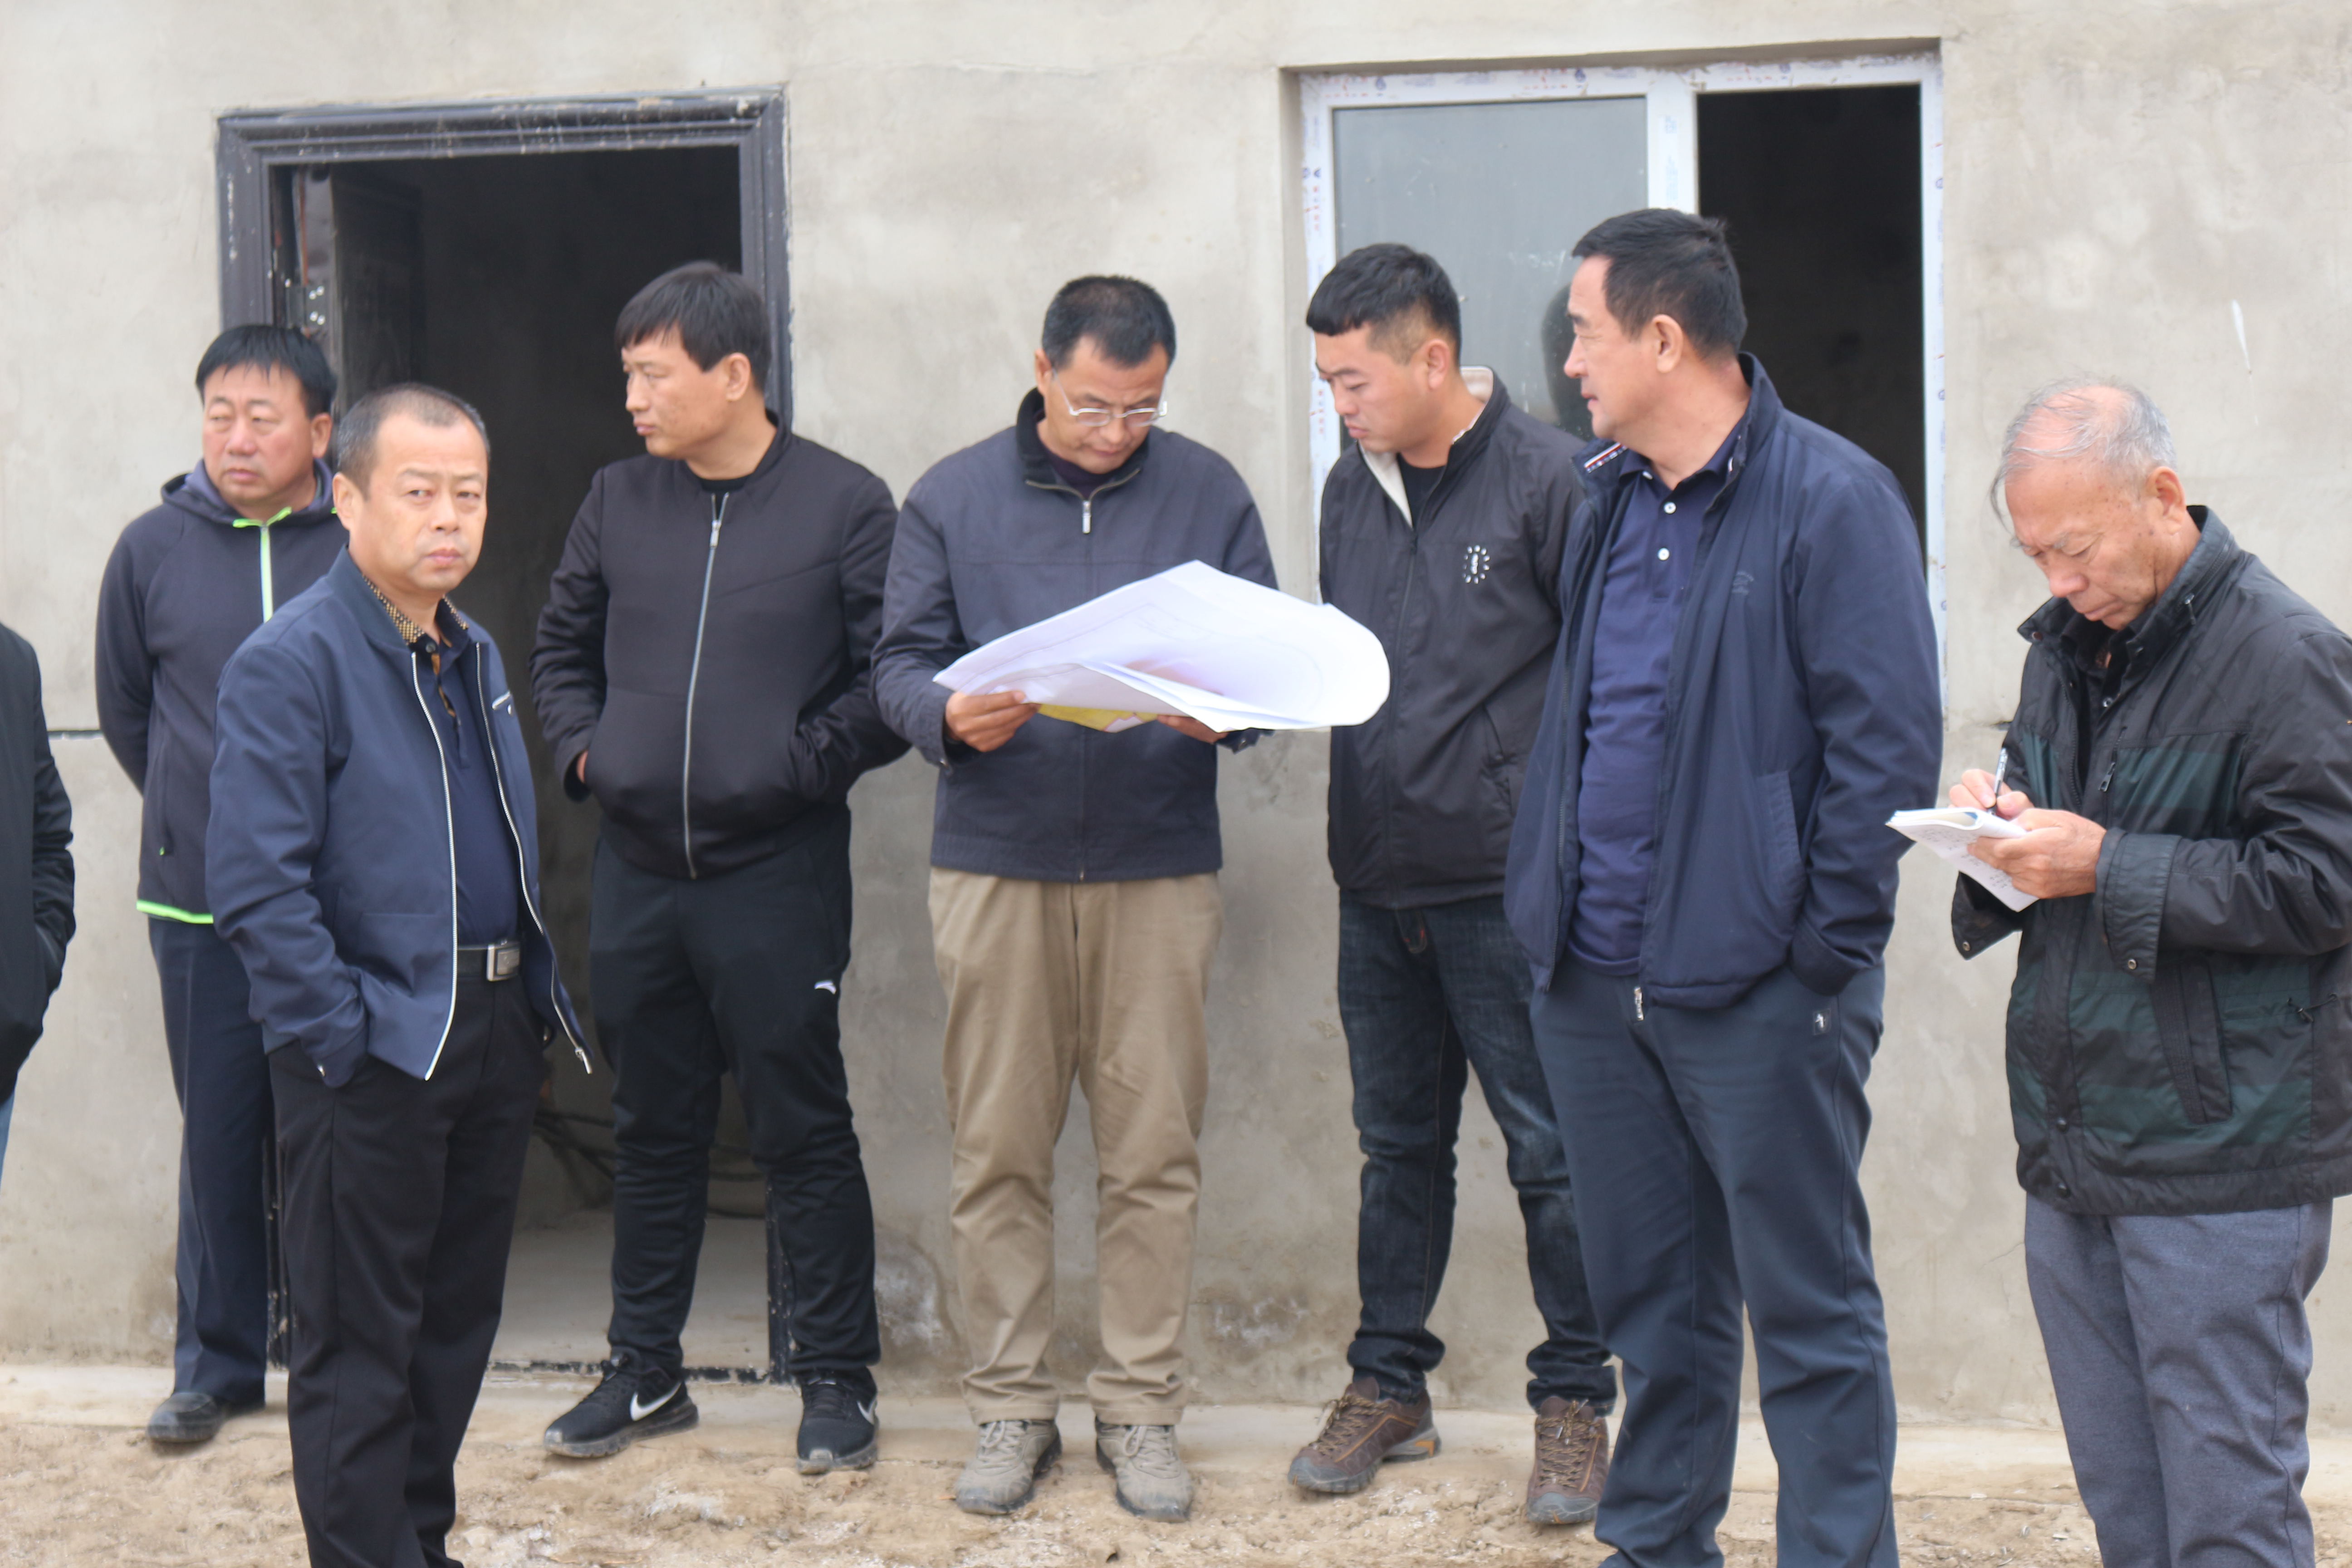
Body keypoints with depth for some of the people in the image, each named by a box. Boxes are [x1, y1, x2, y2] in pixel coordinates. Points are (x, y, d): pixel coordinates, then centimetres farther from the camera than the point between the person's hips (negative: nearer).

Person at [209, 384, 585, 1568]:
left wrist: (537, 1005, 14)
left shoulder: (475, 657, 13)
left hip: (495, 1032, 8)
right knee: (360, 1345, 1)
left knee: (459, 1317, 17)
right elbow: (256, 886, -19)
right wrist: (348, 1038, -20)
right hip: (372, 1057, -8)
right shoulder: (289, 662, -14)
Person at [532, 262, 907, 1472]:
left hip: (779, 873, -4)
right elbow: (558, 649, 20)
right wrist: (584, 749, 5)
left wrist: (796, 763, -13)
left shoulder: (846, 506, -5)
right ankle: (645, 1373, 25)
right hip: (637, 871, 5)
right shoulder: (618, 502, 9)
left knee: (804, 1132, 2)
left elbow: (895, 683, -7)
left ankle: (836, 1378, 13)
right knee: (651, 1131, 14)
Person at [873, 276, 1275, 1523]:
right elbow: (899, 664, 7)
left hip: (1160, 867, 0)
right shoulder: (951, 499, 8)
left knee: (1153, 1150, 1)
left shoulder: (1209, 495, 8)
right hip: (994, 860, 0)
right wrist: (950, 716, -15)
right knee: (997, 1150, 3)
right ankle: (1009, 1408, 14)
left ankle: (1140, 1409, 12)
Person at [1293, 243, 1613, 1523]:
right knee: (1398, 1145, 14)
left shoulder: (1546, 480, -9)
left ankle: (1573, 1403, 13)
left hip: (1509, 887, -6)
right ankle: (1388, 1386, 25)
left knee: (1549, 1151, 2)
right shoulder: (1350, 490, 11)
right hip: (1377, 885, 6)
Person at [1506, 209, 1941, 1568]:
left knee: (1811, 1314, 2)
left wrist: (1829, 945, -15)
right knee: (1651, 1301, 17)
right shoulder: (1609, 500, 13)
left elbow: (1890, 739, -14)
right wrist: (1548, 896, 17)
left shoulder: (1832, 499, -11)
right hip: (1596, 982, 7)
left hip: (1756, 989, -7)